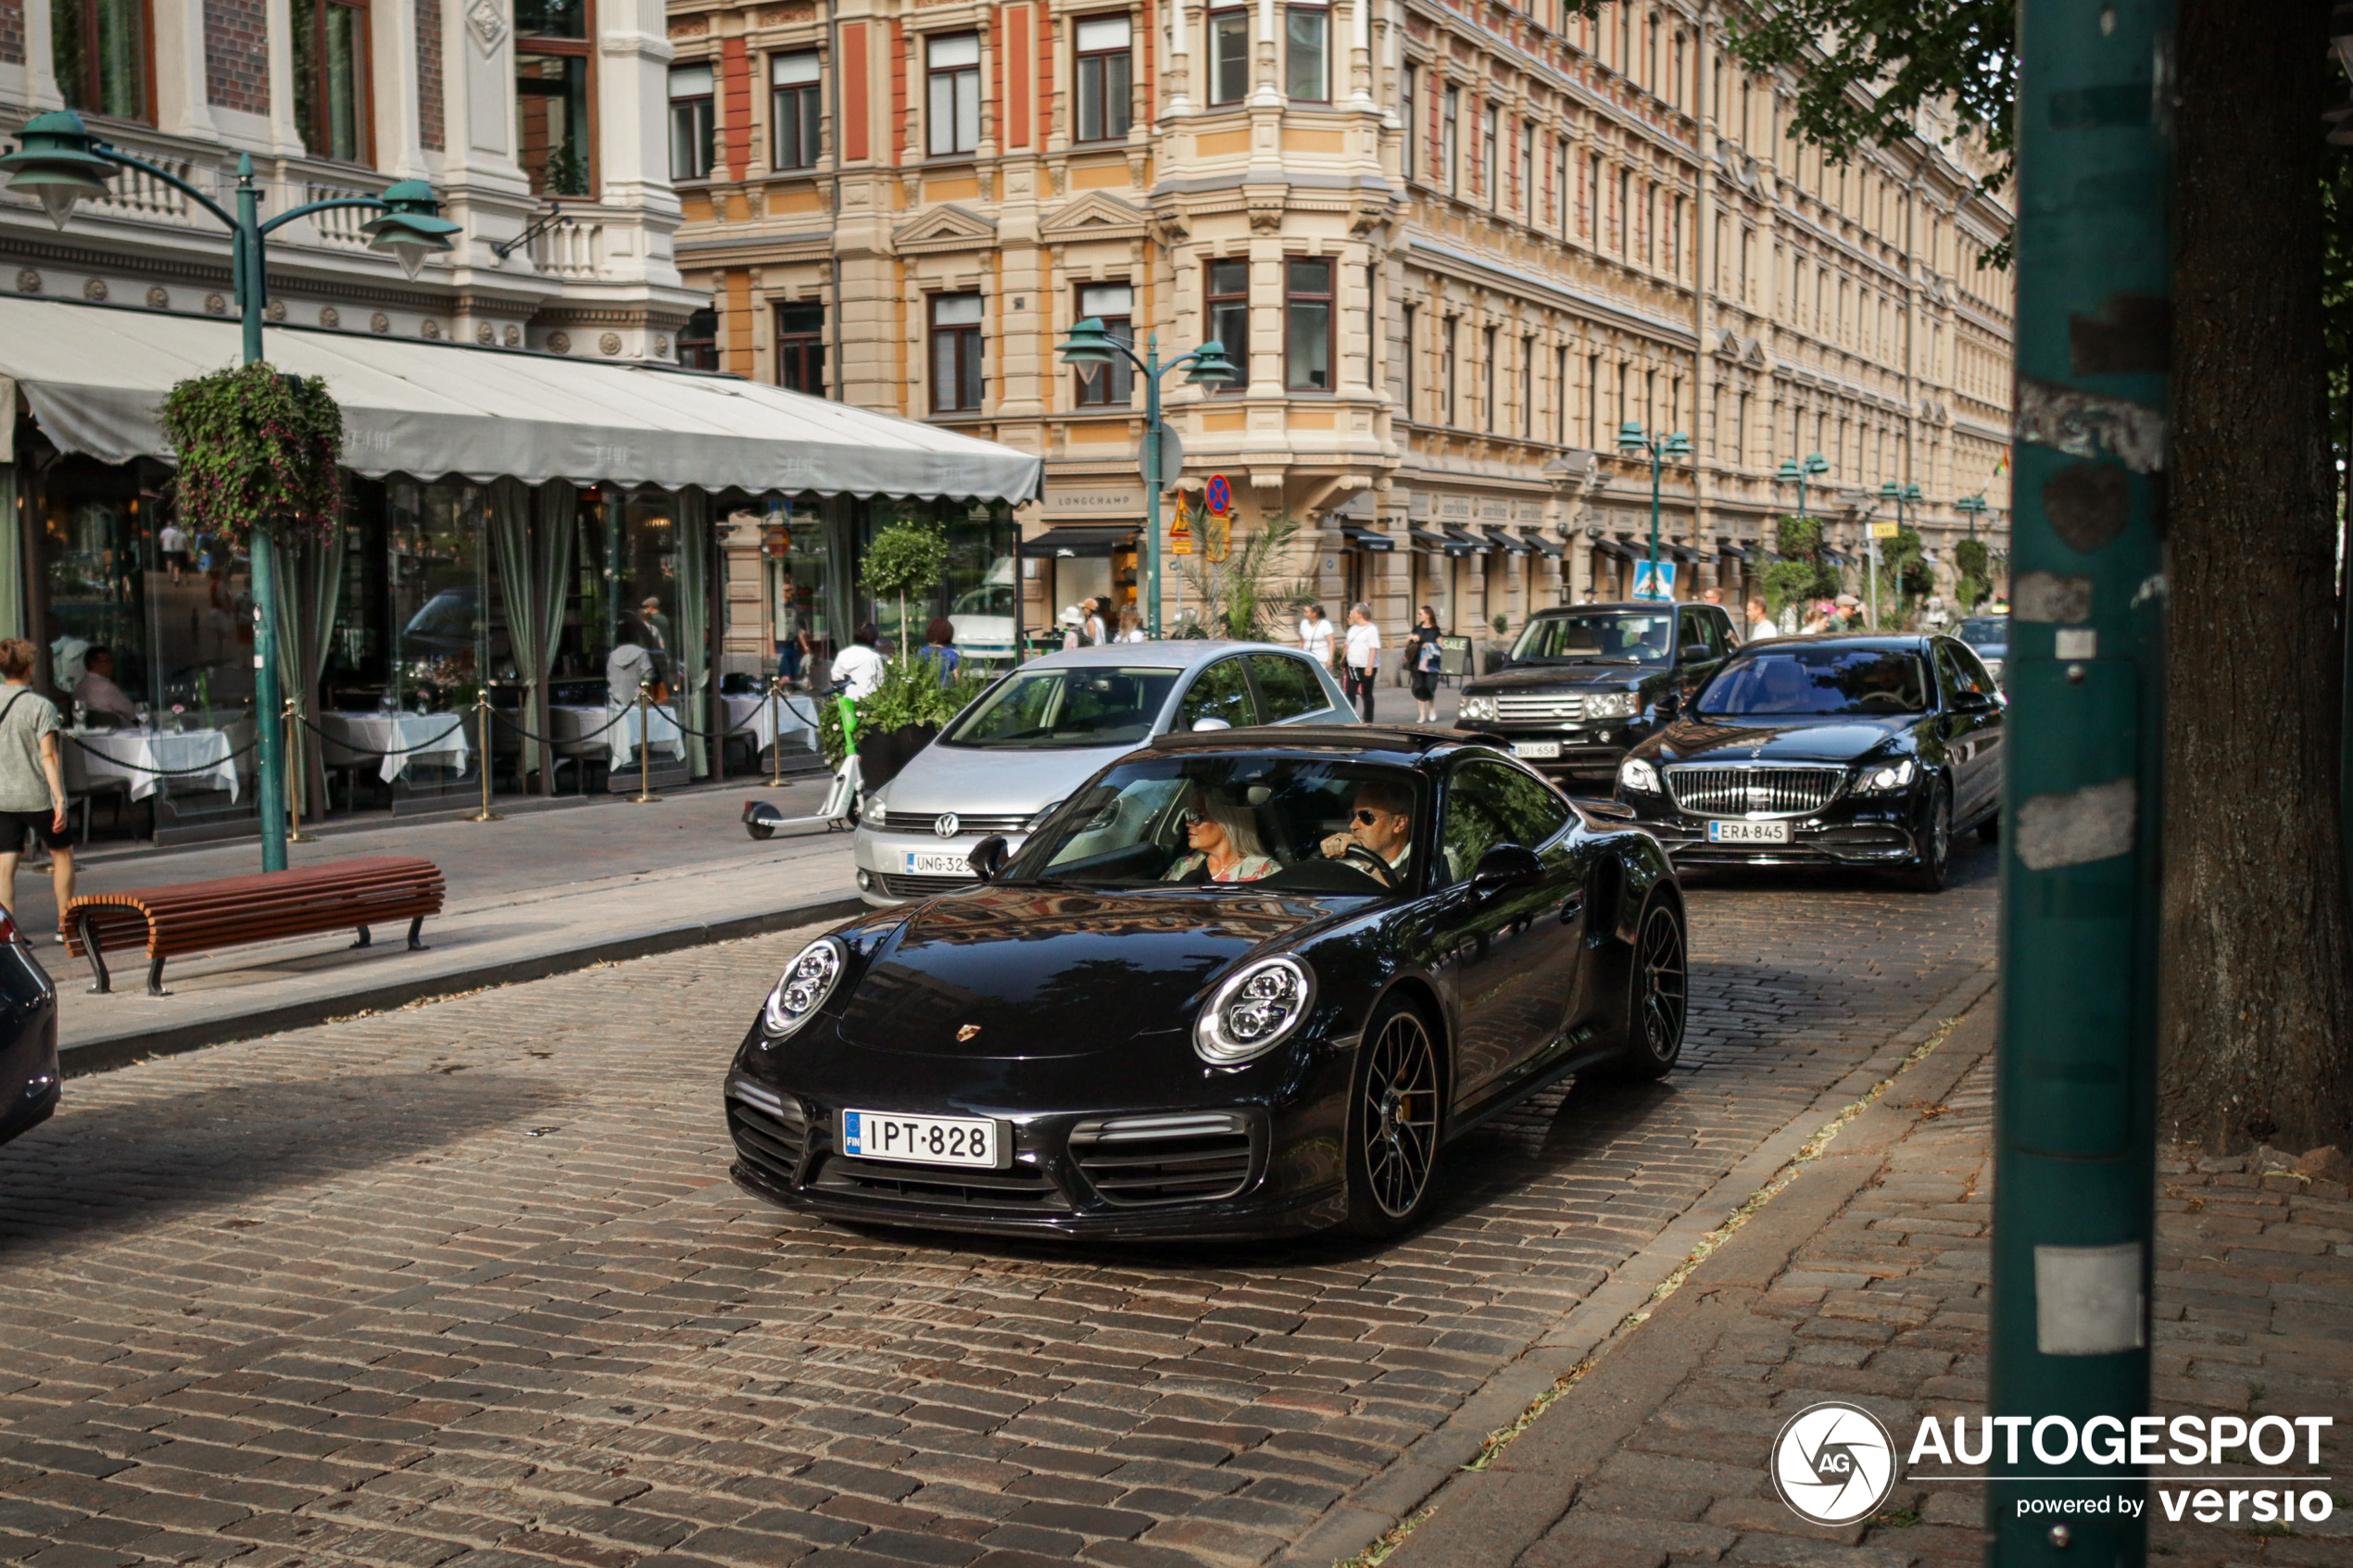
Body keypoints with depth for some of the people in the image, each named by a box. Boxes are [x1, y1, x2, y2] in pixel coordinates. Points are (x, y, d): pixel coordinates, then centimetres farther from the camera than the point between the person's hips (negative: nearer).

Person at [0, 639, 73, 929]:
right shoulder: (41, 706, -11)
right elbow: (49, 756, -17)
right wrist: (60, 800, -19)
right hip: (37, 796, -4)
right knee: (62, 853, 14)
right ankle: (67, 923, 16)